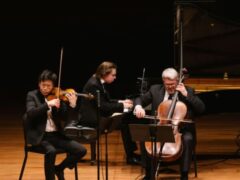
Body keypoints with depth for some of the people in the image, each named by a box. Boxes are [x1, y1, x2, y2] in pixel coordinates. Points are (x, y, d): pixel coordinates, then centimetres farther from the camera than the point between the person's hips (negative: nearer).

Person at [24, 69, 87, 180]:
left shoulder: (56, 97, 7)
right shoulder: (32, 95, 0)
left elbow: (65, 118, 0)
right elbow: (30, 113, -18)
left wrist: (72, 105, -17)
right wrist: (48, 104, -27)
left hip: (56, 135, 4)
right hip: (39, 136, -4)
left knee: (81, 150, -11)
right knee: (51, 151, -36)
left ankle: (59, 168, 11)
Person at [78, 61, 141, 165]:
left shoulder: (99, 83, 10)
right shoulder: (93, 85, -18)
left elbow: (106, 101, 21)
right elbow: (102, 106, -22)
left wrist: (121, 102, 6)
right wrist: (122, 105, -14)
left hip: (98, 116, 9)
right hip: (92, 120, -9)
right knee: (124, 120, -21)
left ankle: (132, 153, -7)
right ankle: (130, 156, -15)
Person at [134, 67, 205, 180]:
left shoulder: (188, 91, 1)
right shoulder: (155, 89, 6)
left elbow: (201, 109, -8)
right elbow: (140, 99, 8)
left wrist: (186, 94, -15)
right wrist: (138, 107, -17)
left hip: (181, 130, -2)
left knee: (187, 139, -33)